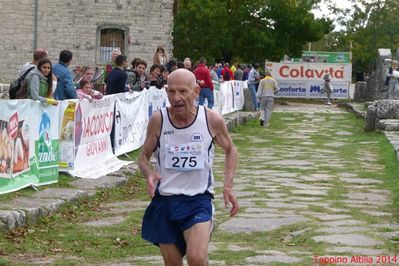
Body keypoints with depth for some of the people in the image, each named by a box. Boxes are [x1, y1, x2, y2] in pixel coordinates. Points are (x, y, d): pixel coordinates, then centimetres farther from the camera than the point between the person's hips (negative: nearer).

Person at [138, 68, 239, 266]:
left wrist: (228, 186, 0)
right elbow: (144, 156, 7)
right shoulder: (158, 120, -7)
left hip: (199, 200, -2)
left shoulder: (212, 120, -7)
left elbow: (230, 150, 11)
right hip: (164, 201, 2)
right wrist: (148, 174, -15)